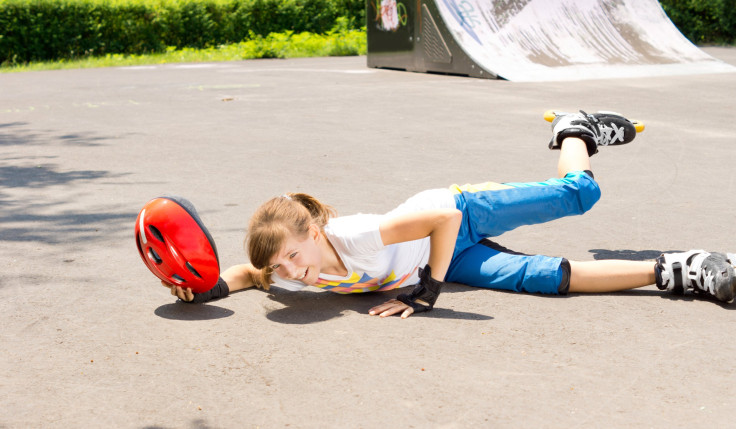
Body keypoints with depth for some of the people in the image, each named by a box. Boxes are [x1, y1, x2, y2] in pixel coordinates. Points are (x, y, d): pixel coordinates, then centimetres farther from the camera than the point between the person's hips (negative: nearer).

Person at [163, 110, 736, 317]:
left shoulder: (357, 237, -38)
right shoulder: (290, 278, -19)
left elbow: (444, 216, -37)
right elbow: (252, 272, 2)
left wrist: (428, 291, -30)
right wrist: (214, 286, -18)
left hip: (456, 218, -4)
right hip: (445, 262, 5)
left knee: (580, 194, 0)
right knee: (548, 277, -4)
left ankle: (577, 131, 35)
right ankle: (671, 272, 10)